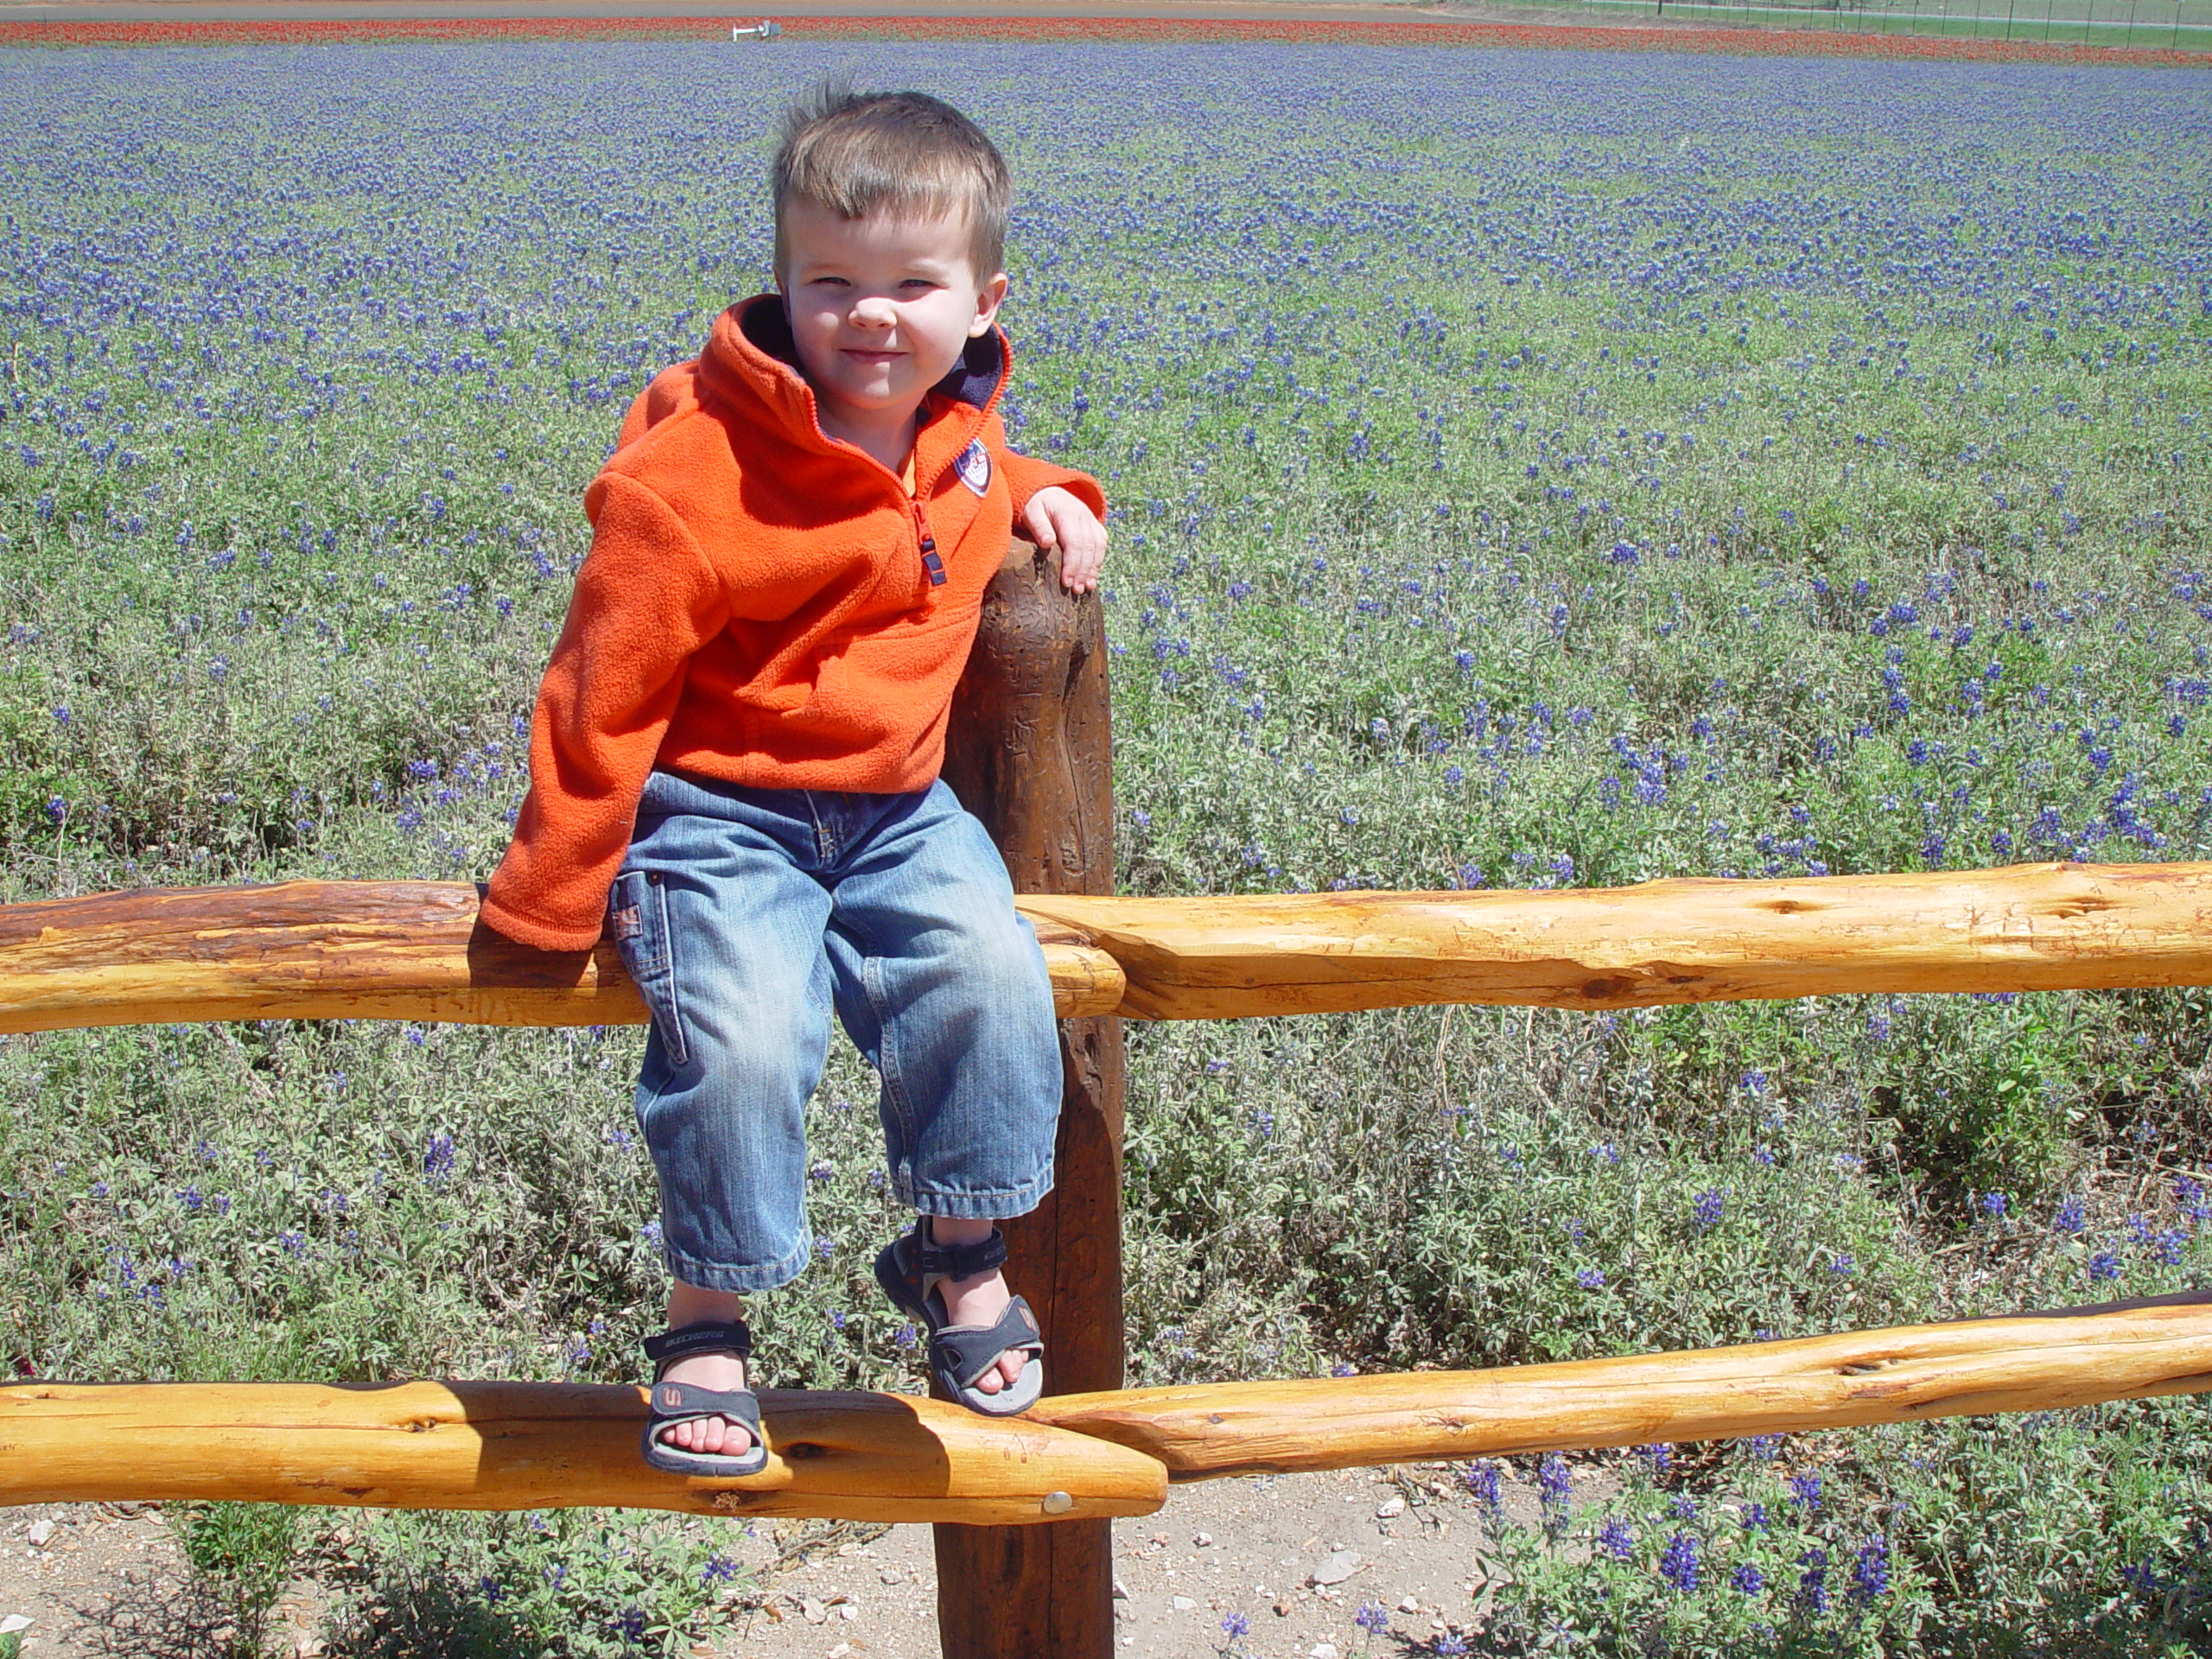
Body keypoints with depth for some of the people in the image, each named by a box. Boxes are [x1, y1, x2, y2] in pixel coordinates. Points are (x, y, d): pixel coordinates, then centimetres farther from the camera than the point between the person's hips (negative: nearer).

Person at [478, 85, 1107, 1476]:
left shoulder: (958, 422, 4)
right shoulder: (693, 473, -18)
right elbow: (604, 688, -13)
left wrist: (1041, 495, 9)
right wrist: (553, 898, -10)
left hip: (895, 806, 5)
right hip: (719, 811, -5)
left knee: (995, 973, -20)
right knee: (742, 1032, -27)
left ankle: (962, 1253, 5)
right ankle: (708, 1320, -1)